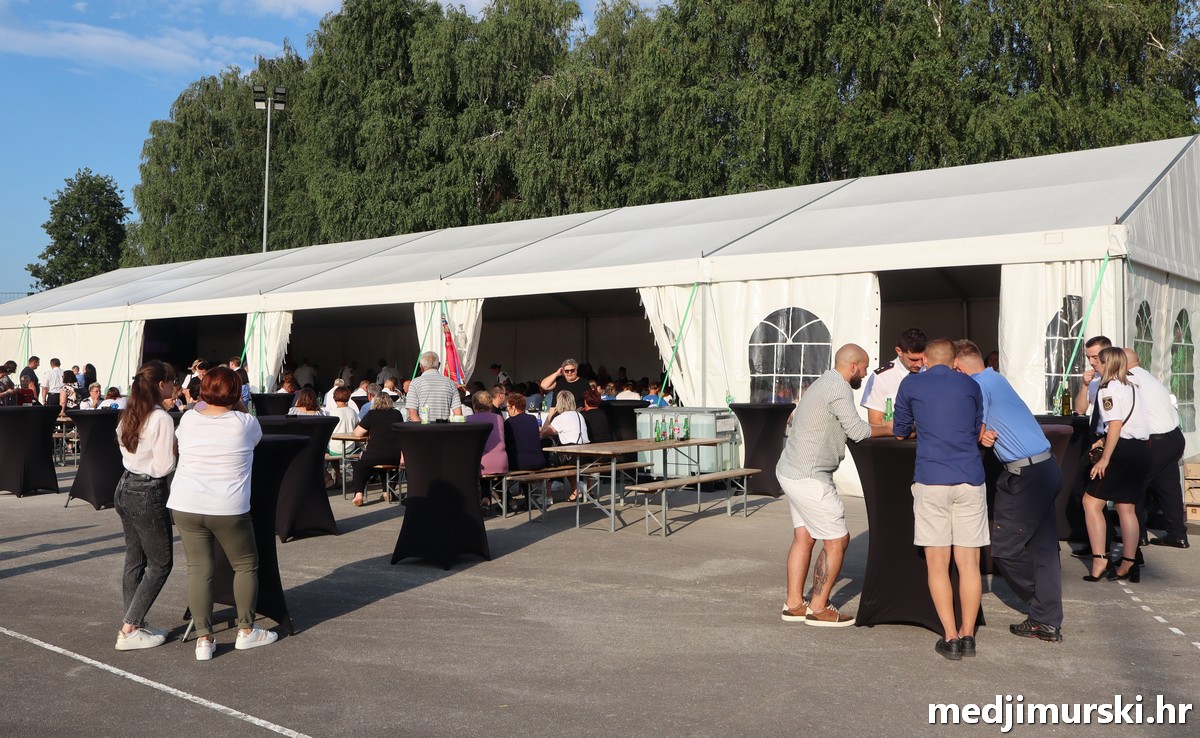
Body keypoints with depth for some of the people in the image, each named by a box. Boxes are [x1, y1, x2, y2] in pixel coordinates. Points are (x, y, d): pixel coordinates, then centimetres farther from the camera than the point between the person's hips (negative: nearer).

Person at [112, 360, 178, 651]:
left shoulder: (128, 415, 8)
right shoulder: (161, 419, -18)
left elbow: (128, 450, 13)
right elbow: (164, 466, -19)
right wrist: (178, 449, -1)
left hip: (125, 488, 9)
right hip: (148, 495, -9)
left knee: (134, 559, 15)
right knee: (160, 563, 2)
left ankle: (134, 622, 23)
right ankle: (129, 631, 3)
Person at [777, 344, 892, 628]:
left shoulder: (822, 383, 17)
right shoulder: (838, 387, -14)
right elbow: (857, 430, -15)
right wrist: (888, 429, 1)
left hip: (791, 471, 10)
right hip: (809, 477, -10)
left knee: (803, 537, 13)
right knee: (837, 540, -2)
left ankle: (794, 604, 18)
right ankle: (818, 608, 5)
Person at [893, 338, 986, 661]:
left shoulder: (910, 384, 6)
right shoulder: (971, 386, 10)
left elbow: (899, 432, 17)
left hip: (931, 481, -2)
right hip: (971, 480, 2)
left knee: (938, 563, 4)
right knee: (969, 563, 7)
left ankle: (950, 637, 2)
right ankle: (968, 635, 11)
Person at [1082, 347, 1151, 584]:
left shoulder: (1109, 389, -10)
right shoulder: (1131, 387, 18)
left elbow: (1116, 424, -18)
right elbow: (1132, 423, 18)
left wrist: (1105, 458, -18)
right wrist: (1105, 440, 20)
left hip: (1124, 451, -9)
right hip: (1142, 449, 9)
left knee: (1091, 501, -4)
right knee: (1127, 507, 13)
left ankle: (1099, 562, -9)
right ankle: (1129, 565, 15)